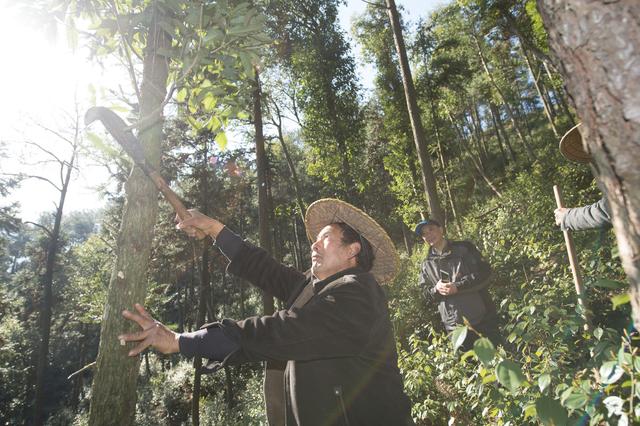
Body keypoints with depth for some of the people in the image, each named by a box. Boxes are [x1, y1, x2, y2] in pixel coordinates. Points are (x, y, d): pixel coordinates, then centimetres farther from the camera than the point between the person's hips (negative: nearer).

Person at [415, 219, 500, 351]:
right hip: (454, 325, 2)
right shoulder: (426, 265, 8)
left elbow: (485, 273, -8)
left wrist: (457, 287, -18)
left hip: (482, 317, -2)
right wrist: (436, 290, -15)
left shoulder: (464, 248, 0)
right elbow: (426, 293, 8)